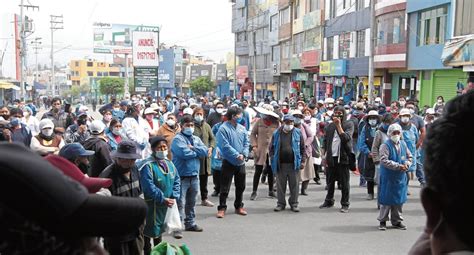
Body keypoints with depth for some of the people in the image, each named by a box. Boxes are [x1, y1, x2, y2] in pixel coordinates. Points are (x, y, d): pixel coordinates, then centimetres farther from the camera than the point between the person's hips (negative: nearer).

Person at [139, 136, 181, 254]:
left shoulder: (169, 163, 5)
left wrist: (174, 197, -6)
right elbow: (149, 187, -24)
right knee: (149, 230, 3)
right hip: (151, 205, -7)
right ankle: (147, 251, 18)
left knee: (160, 228, 22)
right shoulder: (147, 166, -18)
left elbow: (176, 180, 7)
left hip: (167, 204, 7)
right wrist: (163, 199, -21)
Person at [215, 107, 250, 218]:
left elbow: (246, 143, 6)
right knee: (225, 187, -1)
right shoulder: (223, 128, -13)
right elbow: (225, 146, -19)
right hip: (228, 162, -6)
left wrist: (244, 154, -11)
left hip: (241, 163, 6)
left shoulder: (242, 128, 6)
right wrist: (237, 155, -19)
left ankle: (239, 206, 29)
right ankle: (222, 208, 10)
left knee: (240, 186, 15)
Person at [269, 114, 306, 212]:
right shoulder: (276, 134, 5)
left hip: (294, 164, 0)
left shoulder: (298, 133, 5)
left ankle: (294, 203, 18)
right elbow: (271, 148, 8)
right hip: (280, 165, 0)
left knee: (294, 185, 6)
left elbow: (303, 148, 6)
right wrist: (273, 160, -1)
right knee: (280, 185, 7)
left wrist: (303, 161, 0)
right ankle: (281, 203, 19)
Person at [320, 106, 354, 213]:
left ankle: (345, 204, 9)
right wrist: (325, 155, 9)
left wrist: (338, 125, -16)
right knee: (330, 181, 13)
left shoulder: (349, 125, -1)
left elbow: (346, 138, -16)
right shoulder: (329, 126, 11)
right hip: (331, 157, 4)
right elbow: (325, 141, 15)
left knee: (344, 182, 1)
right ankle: (329, 201, 27)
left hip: (343, 157, -4)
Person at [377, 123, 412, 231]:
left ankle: (397, 221, 24)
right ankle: (382, 221, 13)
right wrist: (398, 166, -22)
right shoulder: (385, 145, -11)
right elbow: (384, 160, -21)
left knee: (399, 199, 11)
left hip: (401, 177, 6)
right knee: (386, 199, 0)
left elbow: (409, 157, 17)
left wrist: (406, 165, -4)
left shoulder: (403, 144, 8)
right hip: (388, 177, -5)